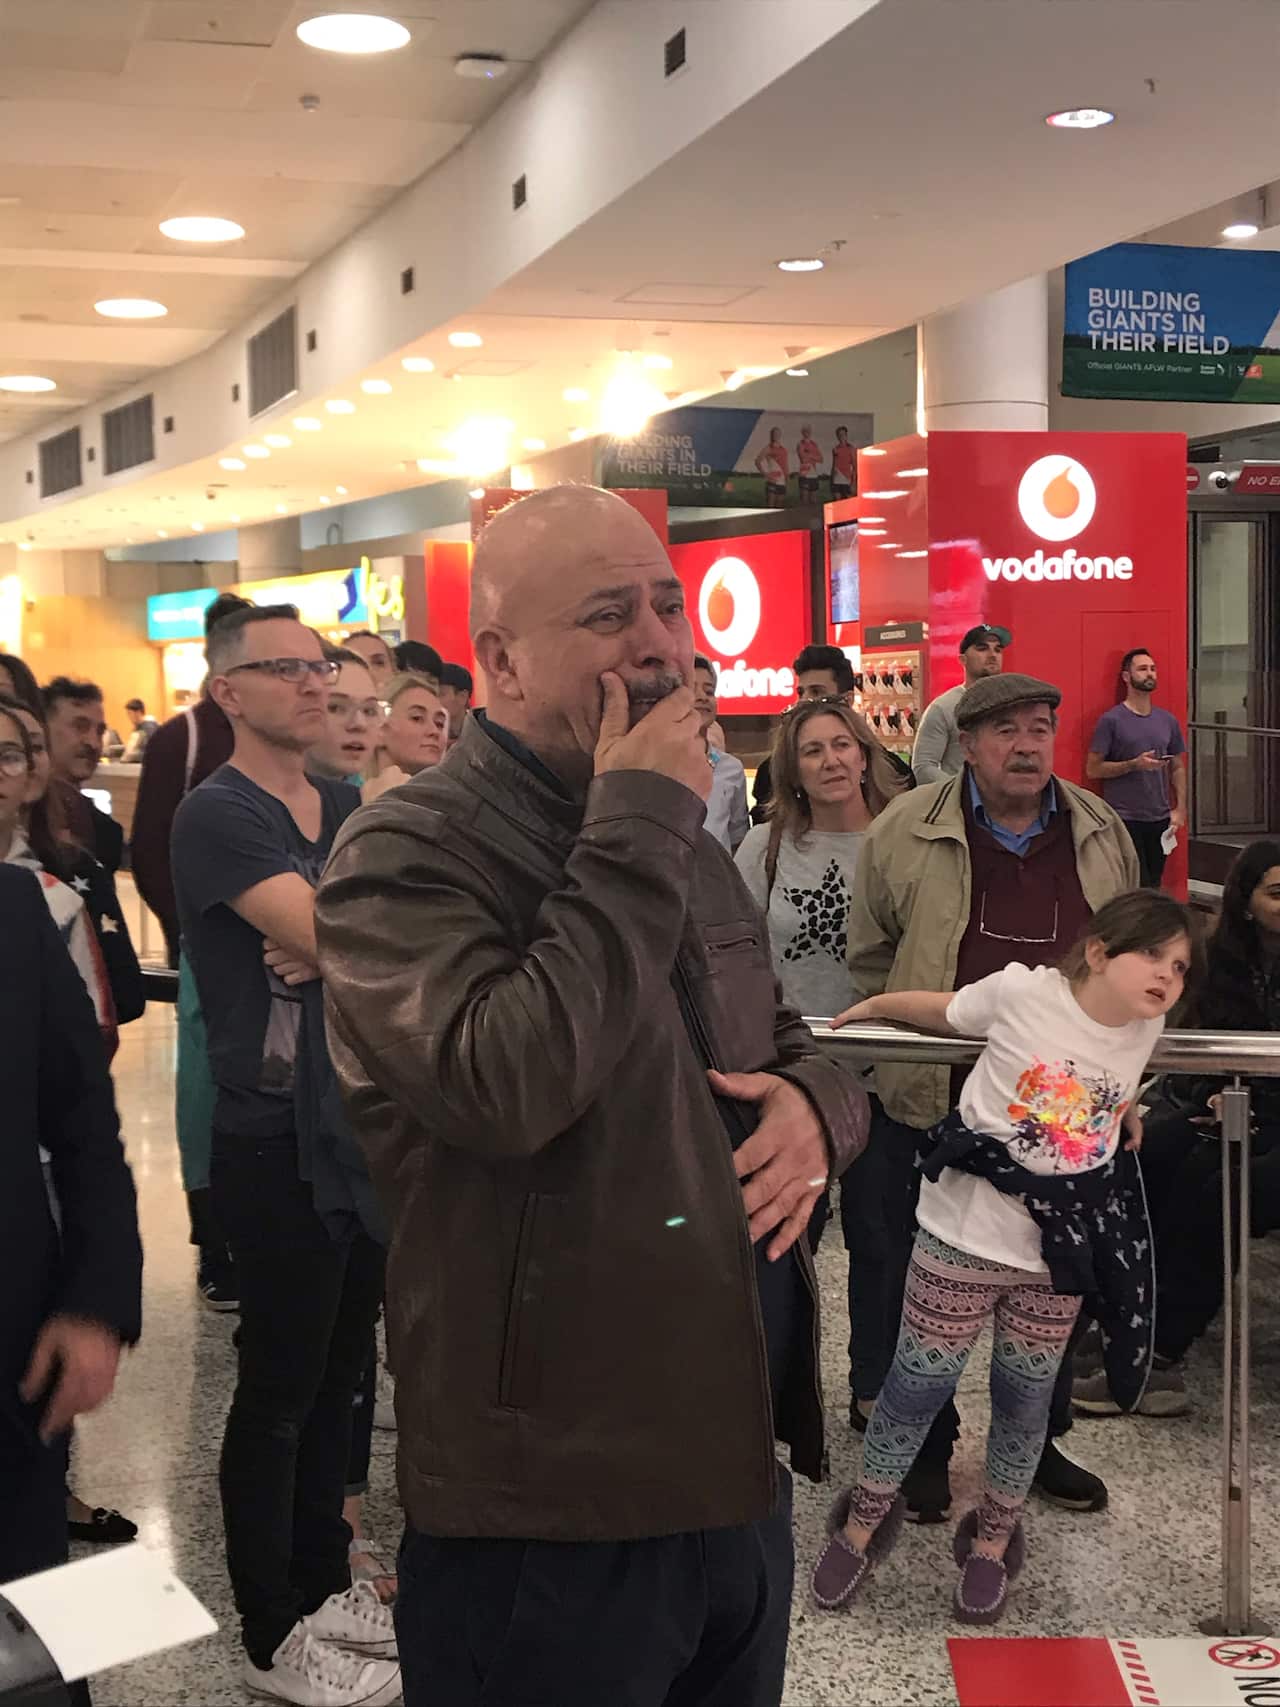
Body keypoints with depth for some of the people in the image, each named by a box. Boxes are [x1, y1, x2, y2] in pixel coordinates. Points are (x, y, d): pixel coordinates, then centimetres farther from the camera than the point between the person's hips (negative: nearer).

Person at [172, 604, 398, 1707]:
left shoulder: (351, 807, 11)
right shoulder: (219, 815, -12)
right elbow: (329, 936, -23)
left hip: (363, 1121, 7)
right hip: (279, 1140, -7)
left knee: (336, 1375, 16)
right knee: (279, 1389, 3)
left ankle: (325, 1585, 31)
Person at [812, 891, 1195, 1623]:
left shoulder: (1147, 1030, -3)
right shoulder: (1024, 991, -17)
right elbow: (940, 1010, 2)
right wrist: (867, 1008, 12)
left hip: (1059, 1251, 4)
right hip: (964, 1234, -3)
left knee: (1025, 1401, 13)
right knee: (918, 1388, 6)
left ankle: (993, 1540, 33)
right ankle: (864, 1521, 28)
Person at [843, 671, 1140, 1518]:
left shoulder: (1103, 832, 4)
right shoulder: (906, 830, -6)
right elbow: (872, 955, 4)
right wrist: (916, 1035, -1)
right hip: (932, 1102, -3)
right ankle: (926, 1444, 26)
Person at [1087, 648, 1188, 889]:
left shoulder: (1168, 720, 10)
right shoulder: (1111, 720, -5)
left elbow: (1178, 768, 15)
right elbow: (1093, 769, -8)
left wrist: (1180, 809, 4)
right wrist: (1134, 764, -17)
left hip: (1160, 819, 5)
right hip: (1123, 819, -5)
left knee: (1154, 886, 7)